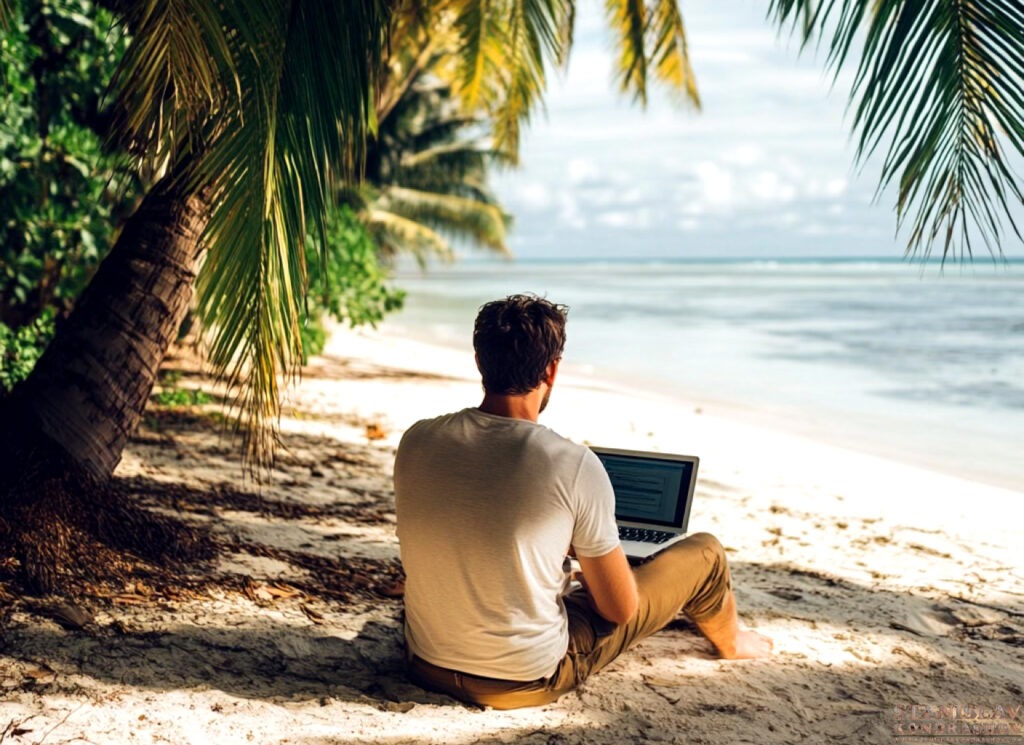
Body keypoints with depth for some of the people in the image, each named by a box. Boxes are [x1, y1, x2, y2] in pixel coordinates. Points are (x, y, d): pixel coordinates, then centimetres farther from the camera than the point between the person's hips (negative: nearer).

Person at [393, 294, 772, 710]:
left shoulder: (416, 442, -10)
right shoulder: (574, 466, -23)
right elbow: (620, 609, -13)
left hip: (427, 666, 5)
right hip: (528, 680, -4)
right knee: (705, 552, 13)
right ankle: (729, 640, 47)